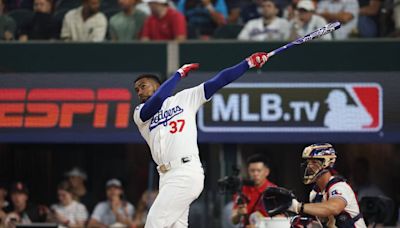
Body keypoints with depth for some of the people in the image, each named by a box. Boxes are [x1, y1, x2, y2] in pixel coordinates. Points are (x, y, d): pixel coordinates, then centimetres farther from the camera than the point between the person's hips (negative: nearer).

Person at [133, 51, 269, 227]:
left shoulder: (184, 98, 11)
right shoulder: (140, 114, 16)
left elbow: (218, 81, 7)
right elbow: (158, 100, -5)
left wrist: (249, 63, 1)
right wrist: (179, 74, 3)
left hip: (186, 172, -5)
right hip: (166, 176, 5)